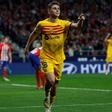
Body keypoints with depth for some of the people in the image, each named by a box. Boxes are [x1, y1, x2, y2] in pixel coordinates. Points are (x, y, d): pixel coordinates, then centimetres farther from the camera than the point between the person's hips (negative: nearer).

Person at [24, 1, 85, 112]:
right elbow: (34, 34, 12)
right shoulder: (42, 24, -6)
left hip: (59, 58, 2)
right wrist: (27, 46, 17)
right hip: (46, 57, -2)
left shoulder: (63, 24, -5)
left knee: (54, 85, 9)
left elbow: (77, 26, -19)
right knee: (51, 80, -22)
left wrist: (81, 20, -40)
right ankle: (46, 96, 10)